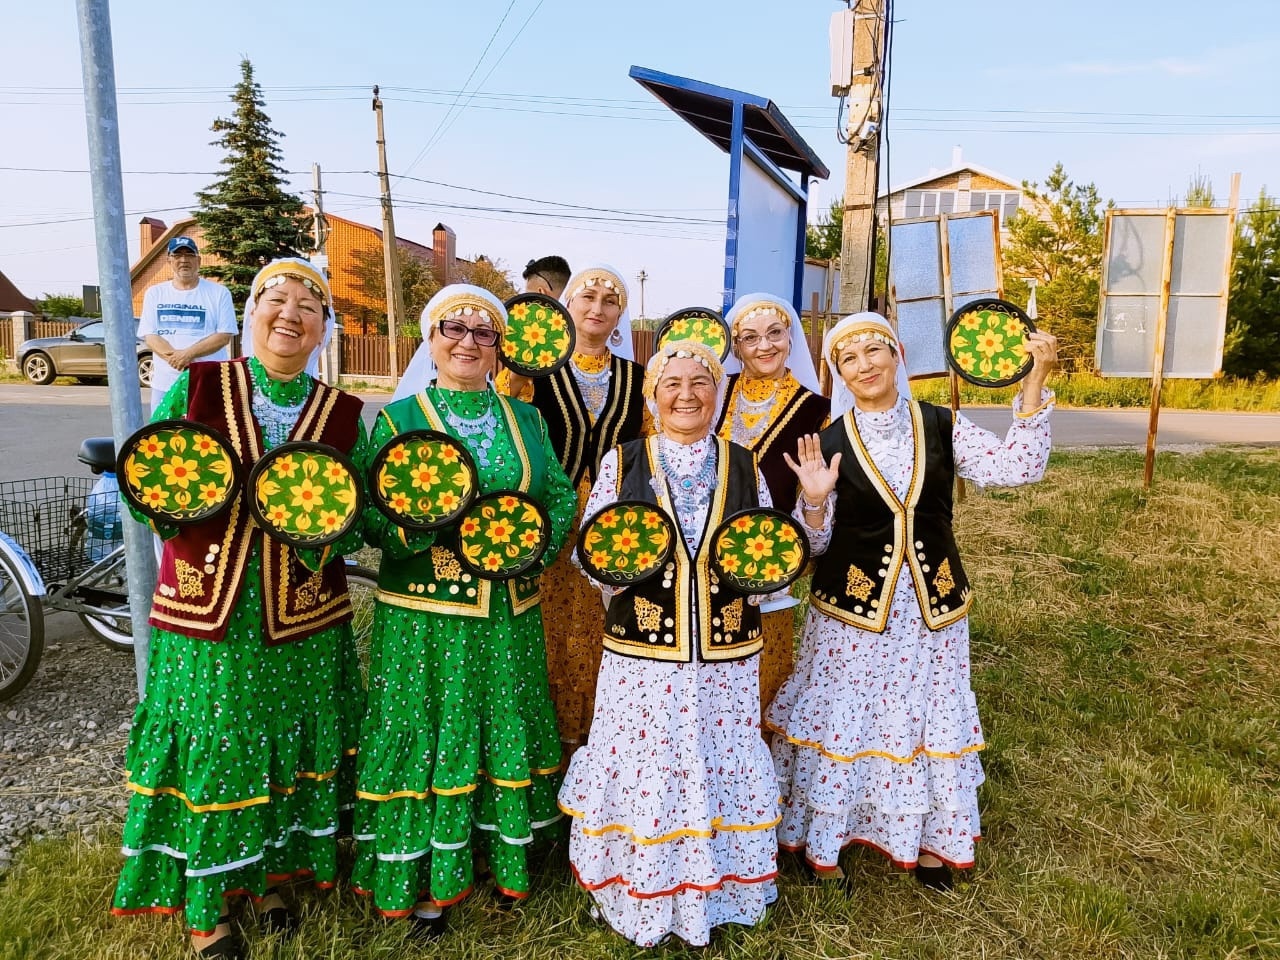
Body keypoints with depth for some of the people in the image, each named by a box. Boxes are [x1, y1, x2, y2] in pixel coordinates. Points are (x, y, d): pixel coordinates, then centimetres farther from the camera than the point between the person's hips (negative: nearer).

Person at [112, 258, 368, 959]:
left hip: (303, 620, 2)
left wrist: (326, 532, -17)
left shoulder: (342, 414, 2)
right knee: (210, 754, 9)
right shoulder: (196, 387, -1)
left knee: (291, 750, 14)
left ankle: (270, 874, 39)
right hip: (206, 612, -1)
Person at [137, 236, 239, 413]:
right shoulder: (154, 293, 10)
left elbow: (224, 335, -6)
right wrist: (174, 357, -16)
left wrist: (188, 354, -19)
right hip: (165, 383, 3)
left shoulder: (219, 292, 2)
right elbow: (150, 336, 3)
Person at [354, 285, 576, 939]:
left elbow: (561, 494, 11)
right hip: (424, 613, -3)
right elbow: (369, 514, -6)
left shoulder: (525, 419, 9)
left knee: (506, 730, 14)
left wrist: (540, 545, -8)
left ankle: (502, 855, 37)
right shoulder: (398, 418, -1)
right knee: (429, 734, 5)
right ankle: (424, 879, 25)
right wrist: (425, 528, -25)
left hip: (509, 611, 4)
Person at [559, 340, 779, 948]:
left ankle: (713, 891, 35)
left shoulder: (744, 466, 6)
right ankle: (643, 897, 31)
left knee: (717, 770, 11)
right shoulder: (621, 463, 1)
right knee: (647, 775, 6)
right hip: (643, 654, -1)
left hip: (724, 657, 2)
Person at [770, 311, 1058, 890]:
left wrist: (1033, 382, -16)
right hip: (853, 606, -2)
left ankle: (927, 841, 38)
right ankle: (822, 846, 30)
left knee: (928, 717, 15)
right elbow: (814, 542, -4)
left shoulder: (941, 427, -1)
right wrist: (815, 499, -24)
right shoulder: (829, 443, -6)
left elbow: (1019, 467, -11)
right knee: (842, 721, 8)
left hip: (932, 604, 2)